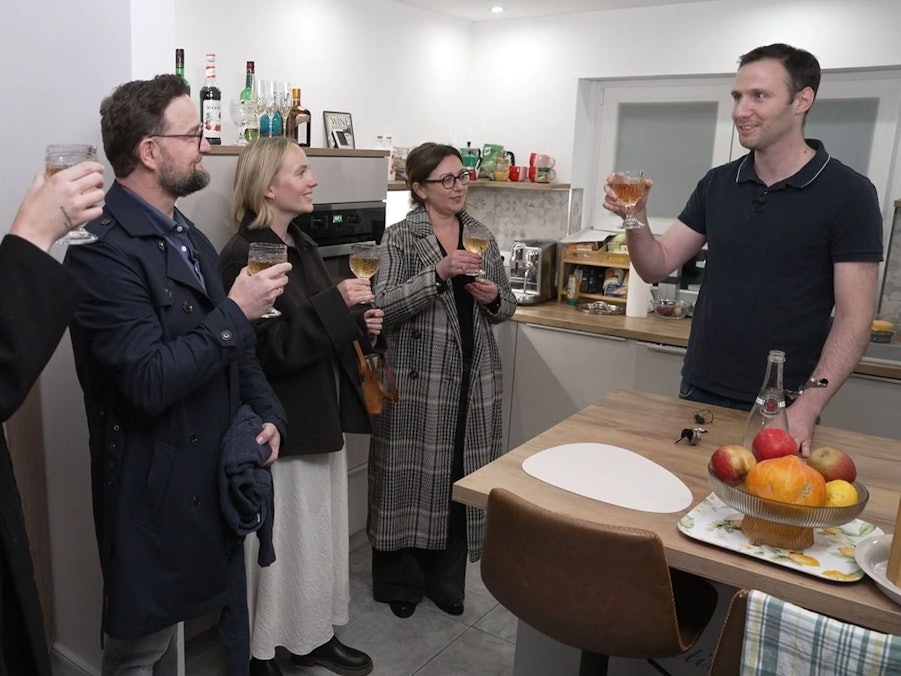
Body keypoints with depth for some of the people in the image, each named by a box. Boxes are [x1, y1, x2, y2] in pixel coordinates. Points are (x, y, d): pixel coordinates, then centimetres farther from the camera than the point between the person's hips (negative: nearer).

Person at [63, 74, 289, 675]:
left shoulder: (190, 238, 10)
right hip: (155, 490, -8)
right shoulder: (104, 249, -19)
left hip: (211, 478, 8)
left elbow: (233, 348, 15)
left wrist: (268, 413, 2)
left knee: (169, 624, 23)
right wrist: (236, 313, -19)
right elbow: (149, 380, -26)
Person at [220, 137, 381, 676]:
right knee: (280, 541, 6)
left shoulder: (303, 246, 10)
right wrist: (338, 304, -25)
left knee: (322, 533, 19)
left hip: (319, 417, 9)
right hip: (279, 426, -9)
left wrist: (360, 323, 1)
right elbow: (268, 350, -25)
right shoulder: (245, 257, -18)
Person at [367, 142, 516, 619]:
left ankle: (445, 578, 28)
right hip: (417, 377, -4)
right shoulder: (402, 237, -4)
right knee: (412, 475, 3)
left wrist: (493, 297, -7)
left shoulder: (481, 236, 11)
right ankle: (400, 580, 24)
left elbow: (507, 307, 16)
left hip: (474, 377, 5)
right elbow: (384, 306, -15)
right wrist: (438, 272, -23)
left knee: (461, 475, 9)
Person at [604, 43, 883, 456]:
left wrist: (808, 407, -20)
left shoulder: (848, 194, -9)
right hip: (699, 393, 4)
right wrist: (636, 220, -17)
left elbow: (853, 318, -10)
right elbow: (656, 267, 2)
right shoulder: (717, 184, 4)